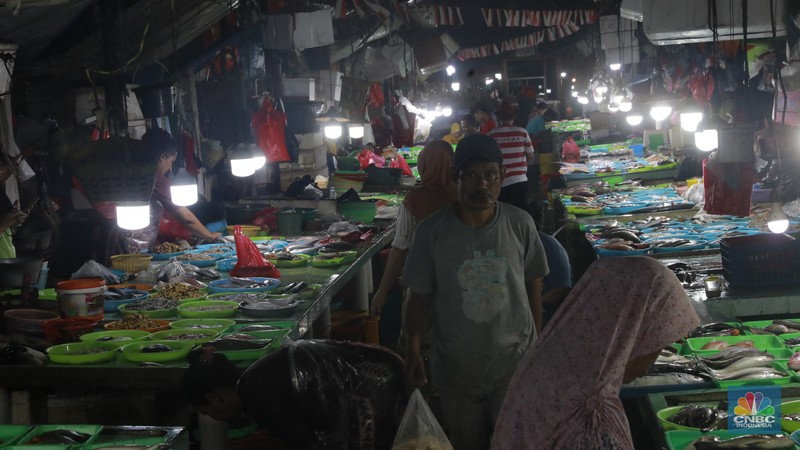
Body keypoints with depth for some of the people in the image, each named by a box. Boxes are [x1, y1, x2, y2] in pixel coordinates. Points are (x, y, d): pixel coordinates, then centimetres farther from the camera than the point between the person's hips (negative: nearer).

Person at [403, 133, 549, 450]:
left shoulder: (520, 225, -8)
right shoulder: (431, 231, -11)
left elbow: (533, 286, 4)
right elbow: (421, 298, -3)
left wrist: (537, 343, 7)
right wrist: (413, 350, -11)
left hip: (516, 364, 0)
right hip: (456, 370, 0)